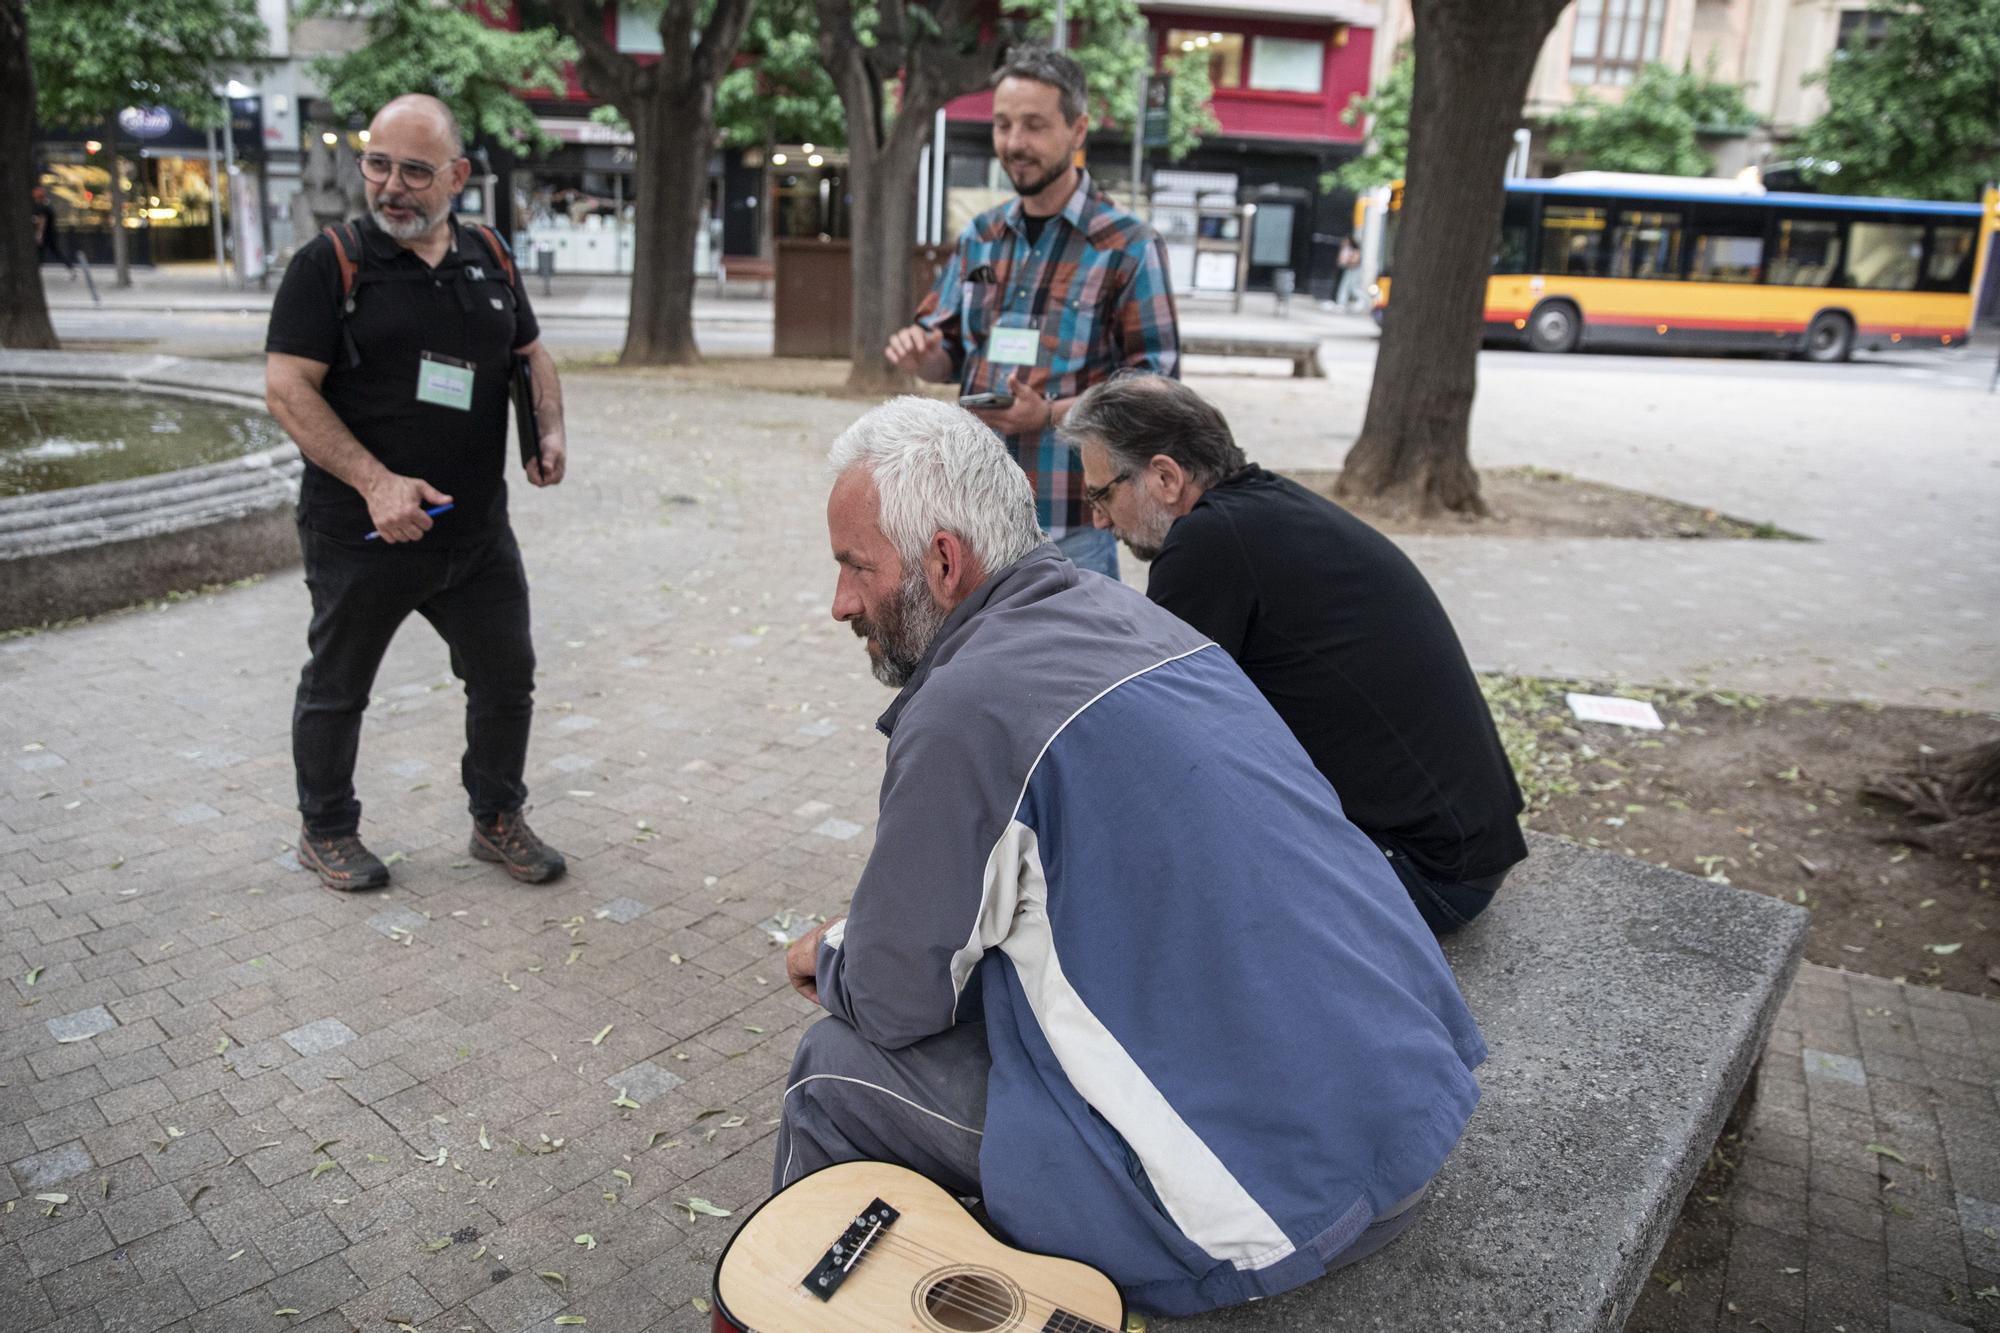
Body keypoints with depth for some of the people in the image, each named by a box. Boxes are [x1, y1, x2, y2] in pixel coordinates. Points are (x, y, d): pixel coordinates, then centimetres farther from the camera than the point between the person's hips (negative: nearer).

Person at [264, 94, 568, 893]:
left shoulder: (489, 260, 7)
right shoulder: (330, 263, -8)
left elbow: (531, 354, 21)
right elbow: (287, 388, -13)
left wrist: (550, 432, 2)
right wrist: (376, 482, -23)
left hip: (476, 529, 4)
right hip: (360, 530, -4)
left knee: (506, 676, 11)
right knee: (337, 688, 12)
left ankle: (498, 820, 30)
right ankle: (326, 831, 32)